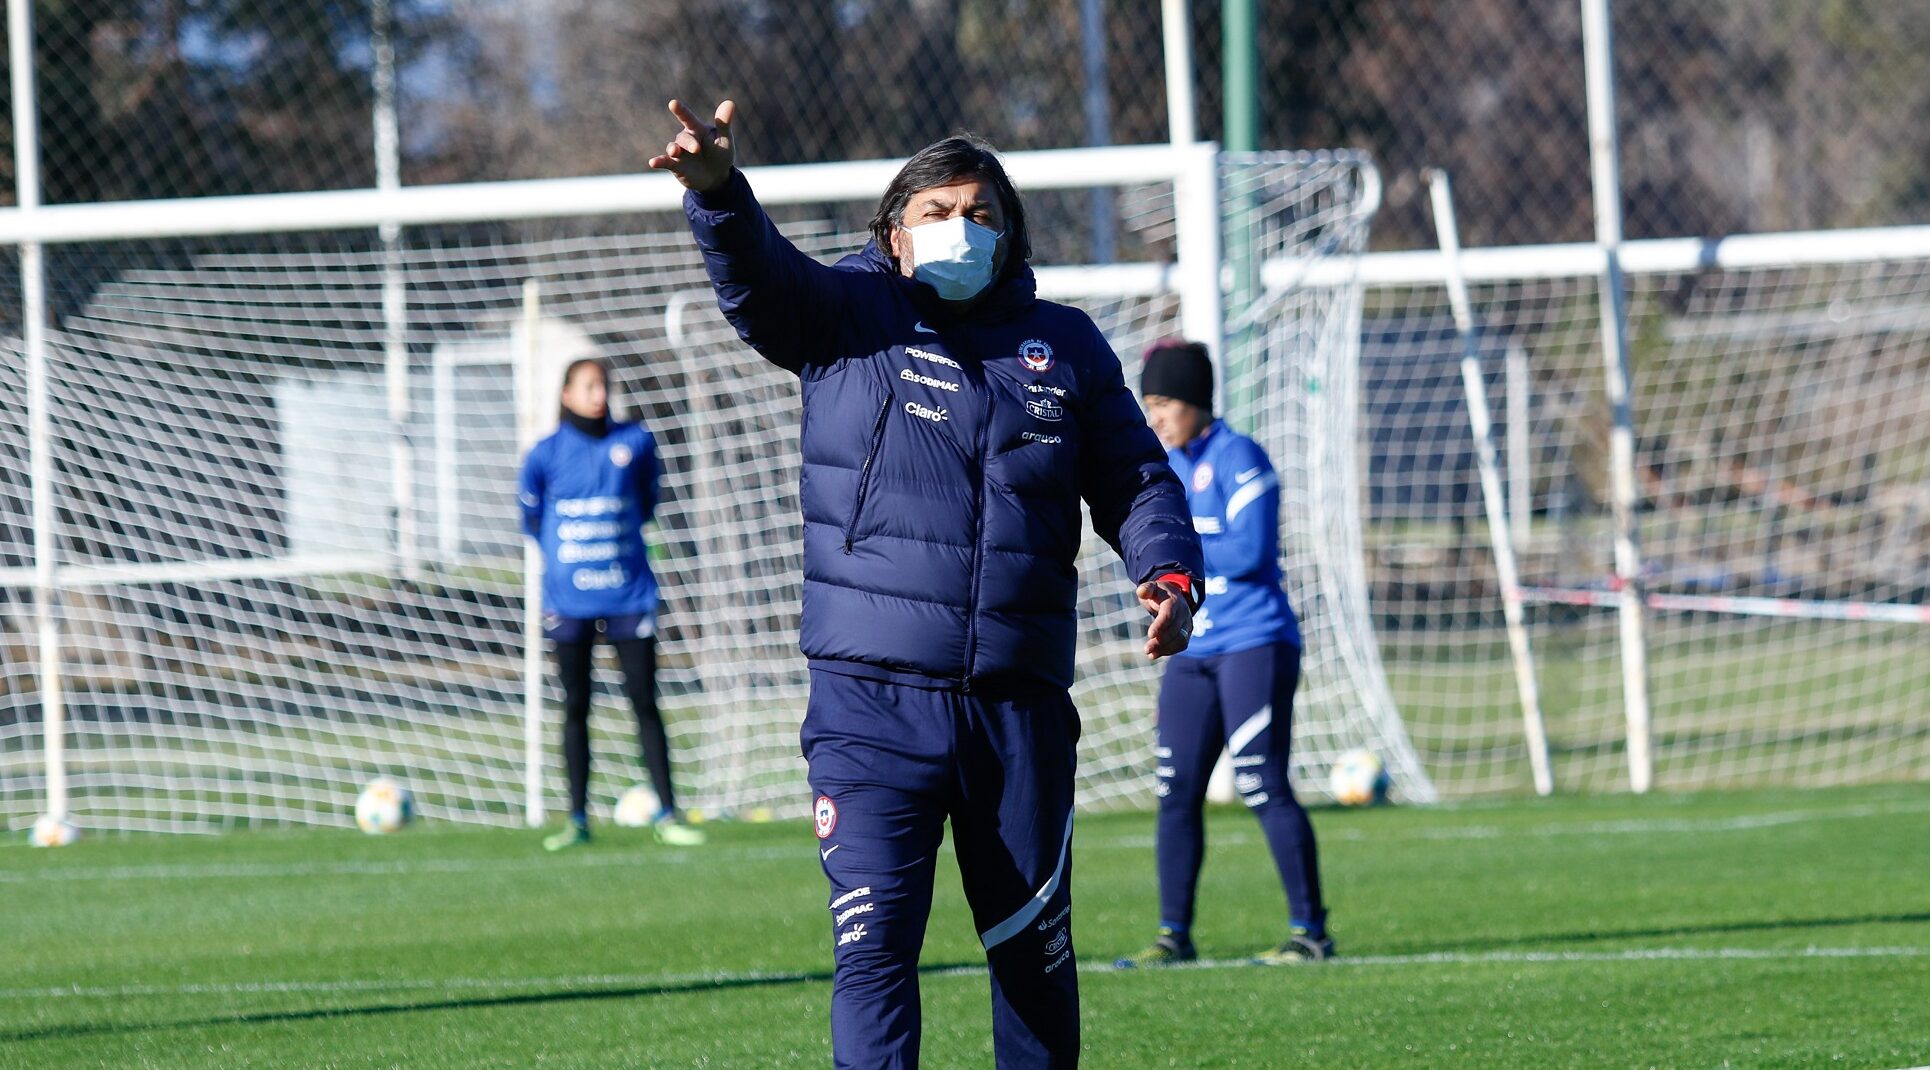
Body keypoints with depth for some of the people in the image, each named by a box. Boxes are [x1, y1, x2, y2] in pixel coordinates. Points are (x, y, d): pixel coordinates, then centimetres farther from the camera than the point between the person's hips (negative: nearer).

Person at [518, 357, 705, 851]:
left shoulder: (635, 442, 0)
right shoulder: (545, 454, -1)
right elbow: (532, 519, 12)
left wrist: (615, 538, 11)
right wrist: (564, 549, 8)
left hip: (628, 594, 0)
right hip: (569, 600, 0)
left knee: (644, 702, -1)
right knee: (575, 708, 4)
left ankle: (666, 814, 3)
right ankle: (578, 820, 8)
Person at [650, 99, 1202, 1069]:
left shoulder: (1065, 344, 13)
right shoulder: (848, 314, 5)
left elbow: (1136, 477, 17)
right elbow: (757, 275, -13)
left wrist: (1169, 571, -3)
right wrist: (717, 191, -35)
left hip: (1021, 706, 3)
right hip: (871, 701, -3)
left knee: (1033, 948, 12)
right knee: (873, 946, -12)